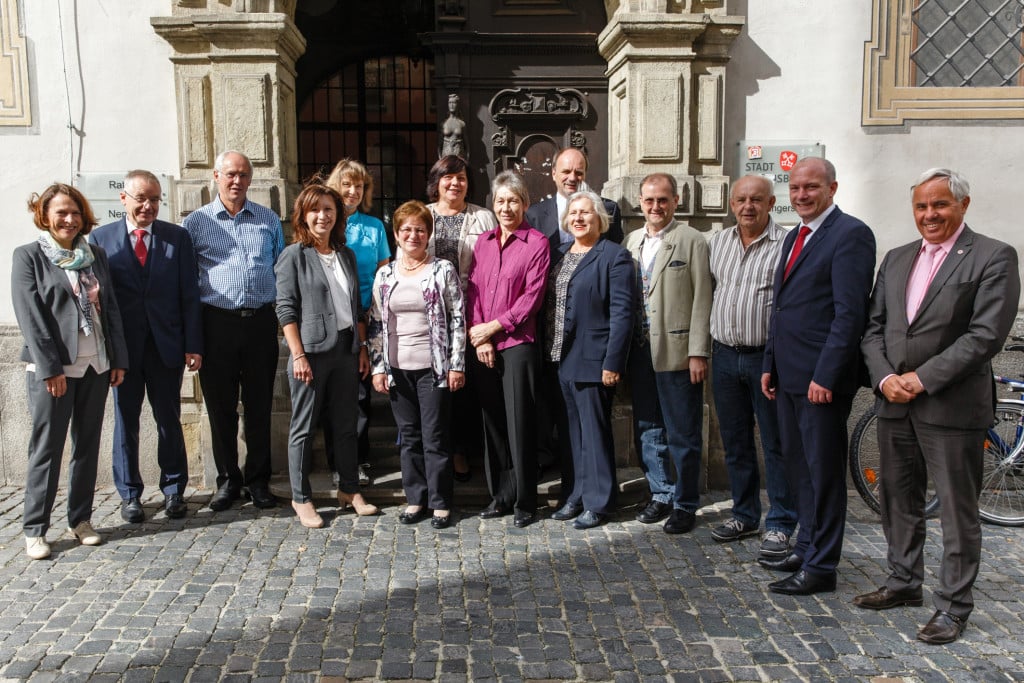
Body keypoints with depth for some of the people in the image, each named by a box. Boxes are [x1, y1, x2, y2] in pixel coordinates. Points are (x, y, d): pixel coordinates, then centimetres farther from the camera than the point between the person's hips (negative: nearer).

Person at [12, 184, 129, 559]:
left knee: (87, 445, 10)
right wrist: (50, 367, -15)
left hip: (96, 365, 5)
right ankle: (34, 530, 10)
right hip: (52, 368, -4)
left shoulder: (96, 255, 12)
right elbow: (30, 316, -9)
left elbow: (111, 309, 11)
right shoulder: (28, 256, -1)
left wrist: (118, 358, 4)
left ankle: (81, 519, 21)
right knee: (46, 447, 0)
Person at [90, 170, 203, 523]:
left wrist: (193, 345, -4)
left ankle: (174, 490, 22)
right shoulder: (101, 238, 3)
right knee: (125, 420, 9)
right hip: (122, 345, 0)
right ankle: (129, 494, 22)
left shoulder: (178, 236, 3)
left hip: (167, 344, 0)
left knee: (169, 419, 8)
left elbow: (190, 294, 1)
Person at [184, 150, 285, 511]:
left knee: (259, 405, 7)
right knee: (220, 406, 6)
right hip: (218, 322, -1)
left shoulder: (269, 220, 10)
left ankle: (258, 480, 19)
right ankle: (228, 480, 20)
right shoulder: (197, 221, 5)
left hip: (261, 322, 1)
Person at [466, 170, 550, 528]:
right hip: (483, 346, 5)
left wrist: (493, 328, -10)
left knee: (519, 422, -1)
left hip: (517, 342, -5)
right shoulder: (483, 241, 13)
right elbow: (473, 290, 8)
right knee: (492, 419, 10)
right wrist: (478, 336, -3)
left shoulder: (537, 243, -3)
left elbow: (532, 296, -9)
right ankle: (501, 495, 23)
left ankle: (525, 501, 12)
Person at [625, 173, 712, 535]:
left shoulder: (692, 241, -4)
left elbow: (702, 301, -8)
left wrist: (698, 353, -13)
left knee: (683, 435, 3)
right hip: (640, 352, 6)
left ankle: (685, 504, 17)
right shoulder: (631, 241, 12)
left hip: (677, 352, -5)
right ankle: (661, 495, 29)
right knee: (647, 430, 14)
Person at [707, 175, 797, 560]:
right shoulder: (717, 243, 10)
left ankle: (780, 525, 12)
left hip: (767, 356, -5)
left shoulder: (786, 245, -7)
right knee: (735, 443, 14)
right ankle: (745, 515, 27)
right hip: (724, 356, 6)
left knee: (776, 444, 2)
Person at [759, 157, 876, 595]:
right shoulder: (794, 237, 17)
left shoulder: (850, 234, -10)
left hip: (822, 378, -9)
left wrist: (826, 374, -21)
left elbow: (850, 312, -17)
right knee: (798, 466, 17)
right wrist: (770, 365, 16)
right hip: (789, 375, 9)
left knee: (824, 471, 1)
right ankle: (806, 548, 31)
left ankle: (821, 567, 12)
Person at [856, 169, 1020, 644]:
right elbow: (873, 327, 10)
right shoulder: (896, 259, 13)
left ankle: (953, 605, 17)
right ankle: (904, 582, 33)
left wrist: (922, 379, -16)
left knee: (957, 511, 4)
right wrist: (884, 377, -6)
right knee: (899, 502, 16)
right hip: (895, 404, 6)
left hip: (953, 405, -6)